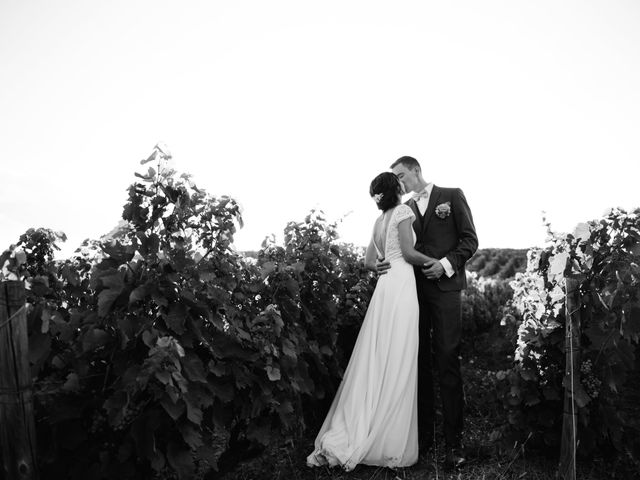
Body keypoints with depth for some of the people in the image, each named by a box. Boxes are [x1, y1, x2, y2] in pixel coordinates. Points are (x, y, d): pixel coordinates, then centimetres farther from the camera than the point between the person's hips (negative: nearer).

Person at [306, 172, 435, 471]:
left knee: (376, 363, 7)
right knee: (396, 367, -4)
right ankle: (389, 446, 1)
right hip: (401, 286, -7)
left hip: (385, 287, 7)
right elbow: (408, 252, -9)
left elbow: (370, 263, 19)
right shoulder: (402, 211, -1)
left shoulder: (380, 220, 20)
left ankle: (343, 439, 8)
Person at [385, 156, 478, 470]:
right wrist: (388, 264, -8)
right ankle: (423, 433, 15)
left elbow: (470, 240, 2)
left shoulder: (452, 196, 7)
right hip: (413, 288, 4)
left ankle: (453, 442, 2)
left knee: (447, 362, -5)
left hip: (444, 286, -4)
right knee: (419, 361, 5)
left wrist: (446, 263, -13)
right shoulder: (404, 209, 17)